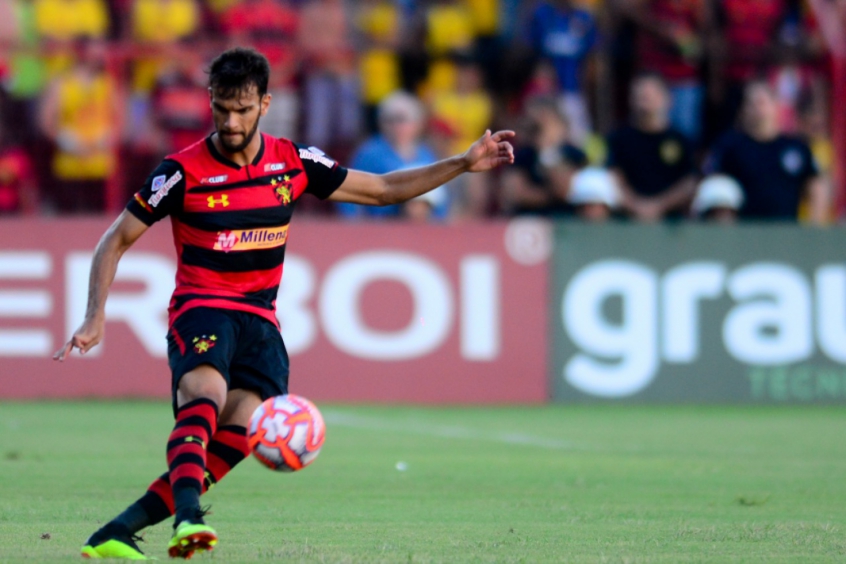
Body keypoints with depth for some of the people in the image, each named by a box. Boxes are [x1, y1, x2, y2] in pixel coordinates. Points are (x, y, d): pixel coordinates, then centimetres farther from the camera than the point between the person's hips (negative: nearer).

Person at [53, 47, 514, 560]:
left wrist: (464, 164, 8)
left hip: (260, 320, 3)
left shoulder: (293, 163, 5)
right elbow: (116, 241, 3)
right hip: (200, 310, -3)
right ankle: (188, 517, -54)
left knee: (239, 431, -22)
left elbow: (384, 189, 14)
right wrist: (95, 318, -8)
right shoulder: (183, 172, -5)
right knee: (207, 394, -35)